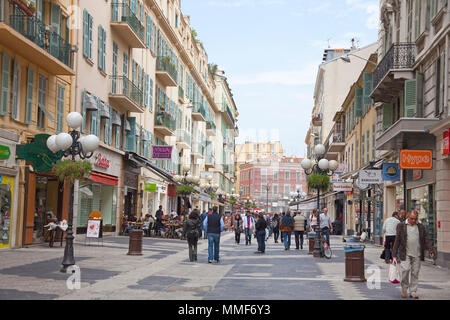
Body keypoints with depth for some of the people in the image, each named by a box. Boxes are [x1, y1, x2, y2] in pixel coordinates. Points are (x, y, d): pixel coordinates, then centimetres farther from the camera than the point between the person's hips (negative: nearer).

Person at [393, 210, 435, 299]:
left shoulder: (421, 227, 10)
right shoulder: (401, 226, 3)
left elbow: (426, 240, 8)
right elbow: (397, 240, 4)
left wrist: (431, 250, -5)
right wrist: (395, 254, 1)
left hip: (417, 254, 2)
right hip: (405, 254, -2)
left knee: (415, 273, 3)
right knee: (405, 270, -13)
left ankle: (413, 292, 11)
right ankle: (404, 288, 9)